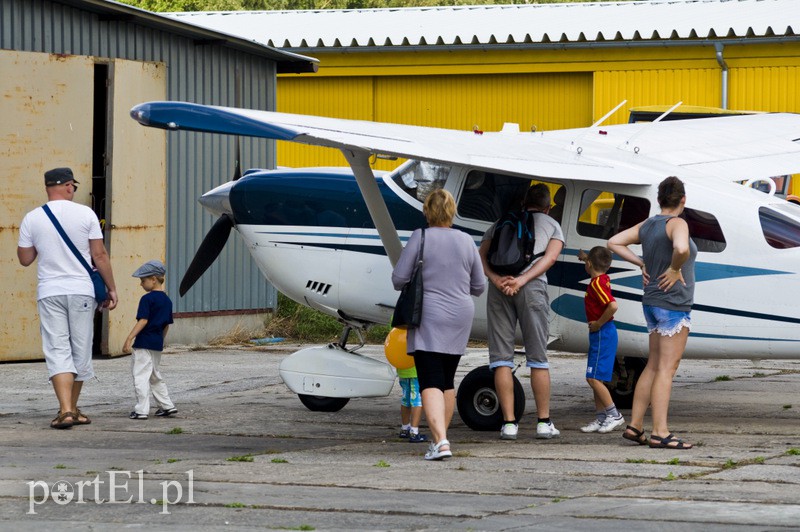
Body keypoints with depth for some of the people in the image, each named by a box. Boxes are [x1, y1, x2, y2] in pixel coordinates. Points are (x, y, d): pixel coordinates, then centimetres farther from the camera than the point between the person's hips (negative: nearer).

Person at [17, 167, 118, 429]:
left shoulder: (32, 218, 0)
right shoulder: (86, 214, -3)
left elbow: (24, 259, 6)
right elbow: (99, 255, -2)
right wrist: (111, 288, 6)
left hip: (49, 293, 0)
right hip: (81, 290, 0)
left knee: (57, 351, -1)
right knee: (81, 351, 12)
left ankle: (65, 410, -17)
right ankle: (72, 409, 22)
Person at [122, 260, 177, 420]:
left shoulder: (147, 299, -13)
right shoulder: (167, 300, 12)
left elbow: (143, 321, -19)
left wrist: (129, 339, -20)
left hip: (144, 343, -8)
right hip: (157, 344, 8)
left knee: (140, 376, -5)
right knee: (155, 375, 21)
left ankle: (141, 410, -8)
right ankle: (167, 405, 22)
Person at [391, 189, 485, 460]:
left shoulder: (420, 238, -8)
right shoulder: (466, 241, 5)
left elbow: (398, 279, -7)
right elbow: (479, 286, 11)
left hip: (429, 317, -5)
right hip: (460, 317, 5)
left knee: (430, 382, -9)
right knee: (447, 381, 17)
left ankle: (441, 441, -24)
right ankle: (440, 438, 24)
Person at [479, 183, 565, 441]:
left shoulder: (501, 223, 28)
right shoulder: (552, 225, 23)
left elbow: (482, 254, 10)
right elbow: (550, 257, 2)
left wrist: (495, 278, -5)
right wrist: (522, 279, -8)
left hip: (498, 287, 1)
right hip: (533, 287, -1)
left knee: (501, 357, 4)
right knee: (538, 357, 7)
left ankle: (509, 422, -1)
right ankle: (544, 422, 8)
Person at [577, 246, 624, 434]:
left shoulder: (596, 283, -19)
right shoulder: (603, 279, 10)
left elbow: (613, 306, -32)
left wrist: (599, 323, -21)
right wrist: (585, 256, 47)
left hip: (602, 334, -10)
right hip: (600, 335, 10)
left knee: (594, 378, -11)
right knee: (595, 378, 13)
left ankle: (614, 414, -7)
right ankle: (600, 418, 16)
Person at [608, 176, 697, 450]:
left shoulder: (647, 225, 10)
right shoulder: (677, 224, -14)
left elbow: (614, 242, 14)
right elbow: (681, 248, -36)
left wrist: (641, 263, 10)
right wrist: (675, 268, -17)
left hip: (652, 302, 8)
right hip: (673, 304, -8)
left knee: (653, 366, 15)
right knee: (666, 368, -8)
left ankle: (635, 426, 16)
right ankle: (660, 433, -10)